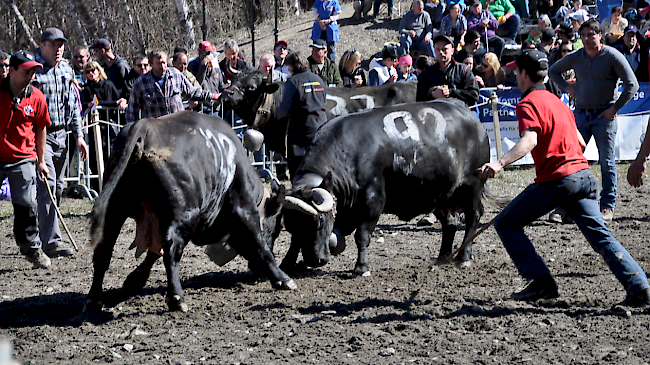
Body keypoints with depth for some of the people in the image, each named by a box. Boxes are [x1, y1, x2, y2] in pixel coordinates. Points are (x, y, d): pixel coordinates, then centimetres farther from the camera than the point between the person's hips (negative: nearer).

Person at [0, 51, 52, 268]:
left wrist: (41, 161, 15)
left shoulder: (36, 97, 1)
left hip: (23, 159, 1)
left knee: (26, 205, -5)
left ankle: (32, 248, 13)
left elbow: (41, 128, 12)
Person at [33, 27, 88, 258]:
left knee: (57, 187, 10)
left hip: (61, 134, 7)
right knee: (47, 185, -14)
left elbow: (73, 104, 20)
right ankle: (51, 242, -17)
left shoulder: (66, 70, 12)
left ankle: (44, 236, 21)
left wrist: (78, 135, 16)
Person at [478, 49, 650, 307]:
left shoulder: (528, 104, -5)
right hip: (583, 175, 8)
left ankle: (542, 282, -1)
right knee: (601, 237, 7)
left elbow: (529, 140, -24)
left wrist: (500, 163, -38)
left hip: (555, 180, -8)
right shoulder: (558, 102, 22)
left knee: (506, 224, 6)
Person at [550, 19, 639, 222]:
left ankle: (608, 206, 9)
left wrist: (615, 108, -11)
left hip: (605, 115, -4)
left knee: (607, 162, 1)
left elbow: (632, 85, -9)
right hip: (581, 113, 4)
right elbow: (554, 71, 24)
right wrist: (566, 87, 8)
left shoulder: (612, 56, -8)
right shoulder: (575, 58, 5)